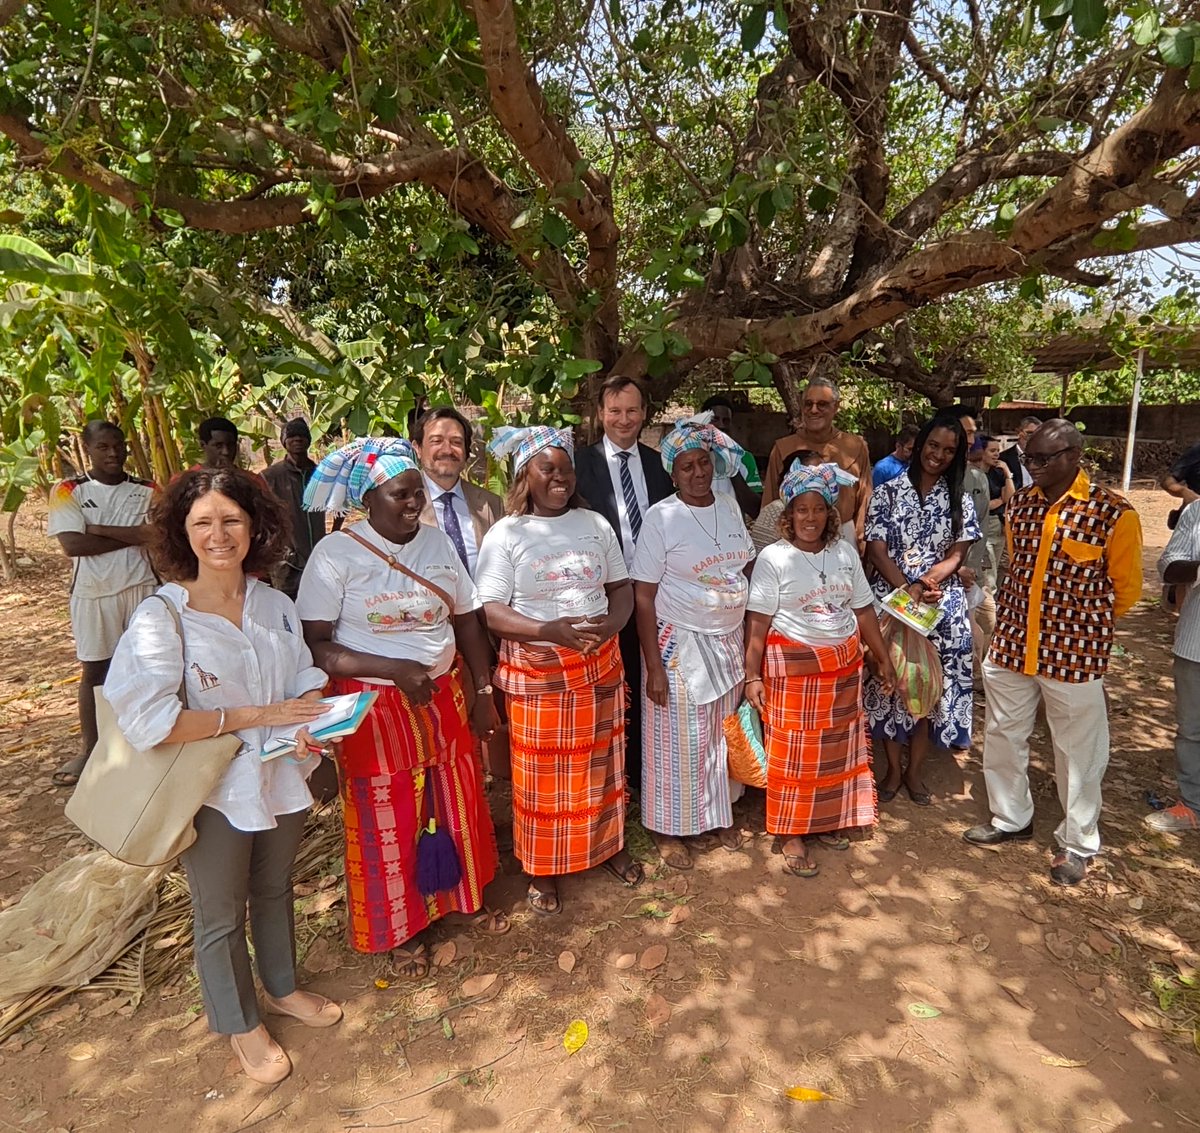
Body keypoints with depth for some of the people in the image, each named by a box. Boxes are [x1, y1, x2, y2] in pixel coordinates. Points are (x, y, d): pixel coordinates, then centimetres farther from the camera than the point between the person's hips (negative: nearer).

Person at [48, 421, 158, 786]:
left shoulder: (147, 491, 2)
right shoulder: (67, 491, -2)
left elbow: (155, 533, -13)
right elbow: (73, 544, -14)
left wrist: (98, 529, -13)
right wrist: (133, 536, -12)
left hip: (141, 587, 1)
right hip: (93, 593, -1)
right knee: (94, 671, 9)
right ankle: (88, 748, 20)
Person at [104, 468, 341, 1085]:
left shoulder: (276, 605, -4)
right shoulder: (161, 616, -19)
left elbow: (305, 679, 6)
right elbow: (146, 720, -25)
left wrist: (311, 723, -16)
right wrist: (260, 715, -24)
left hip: (281, 779, 4)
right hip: (214, 792, -4)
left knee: (275, 890, 25)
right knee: (221, 918, 17)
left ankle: (282, 988, 51)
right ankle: (242, 1024, 42)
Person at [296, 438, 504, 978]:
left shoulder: (437, 542, 1)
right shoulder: (335, 554, -14)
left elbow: (468, 619, 7)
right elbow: (315, 645, -17)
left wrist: (482, 690, 6)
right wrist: (395, 669, -24)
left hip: (444, 698, 5)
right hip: (375, 708, -4)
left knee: (459, 802, 17)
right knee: (387, 820, 11)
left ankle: (464, 897, 43)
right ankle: (397, 930, 34)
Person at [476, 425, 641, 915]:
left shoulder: (595, 525, 5)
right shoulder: (505, 535, -7)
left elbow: (622, 587, 7)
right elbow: (490, 611, -12)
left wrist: (612, 623, -15)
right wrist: (549, 629, -26)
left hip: (599, 665, 4)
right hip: (536, 672, -3)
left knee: (600, 761, 17)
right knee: (543, 773, 8)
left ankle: (607, 844, 39)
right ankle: (543, 868, 27)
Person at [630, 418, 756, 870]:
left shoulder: (729, 506, 2)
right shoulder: (661, 518, -14)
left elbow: (745, 569, 11)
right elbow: (643, 597, -14)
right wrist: (654, 667, -16)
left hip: (728, 641, 5)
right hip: (679, 644, -5)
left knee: (721, 734, 19)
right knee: (678, 741, 8)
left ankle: (716, 815, 41)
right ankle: (669, 828, 29)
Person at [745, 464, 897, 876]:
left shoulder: (845, 553, 4)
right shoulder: (774, 558, -10)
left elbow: (863, 610, 11)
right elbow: (757, 623, -12)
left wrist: (884, 659, 13)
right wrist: (753, 676, -14)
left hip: (844, 665, 5)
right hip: (793, 667, -5)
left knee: (837, 747, 15)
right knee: (793, 753, 2)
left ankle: (825, 822, 34)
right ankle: (792, 835, 17)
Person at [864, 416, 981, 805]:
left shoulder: (960, 501, 8)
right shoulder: (888, 492, 1)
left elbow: (956, 556, 1)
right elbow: (876, 550, -5)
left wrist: (928, 581, -19)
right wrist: (908, 588, -19)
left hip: (943, 604, 2)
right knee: (889, 680, 3)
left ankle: (914, 770, 22)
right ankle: (893, 769, 20)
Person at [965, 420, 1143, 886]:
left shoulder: (1114, 513, -12)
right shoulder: (1019, 504, 3)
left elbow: (1126, 587, -1)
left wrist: (1085, 627, 8)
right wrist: (1011, 623, 15)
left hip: (1074, 654, -5)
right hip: (1010, 645, 5)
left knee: (1077, 751, 11)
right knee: (1002, 735, 16)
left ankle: (1077, 843, 31)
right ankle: (1010, 817, 38)